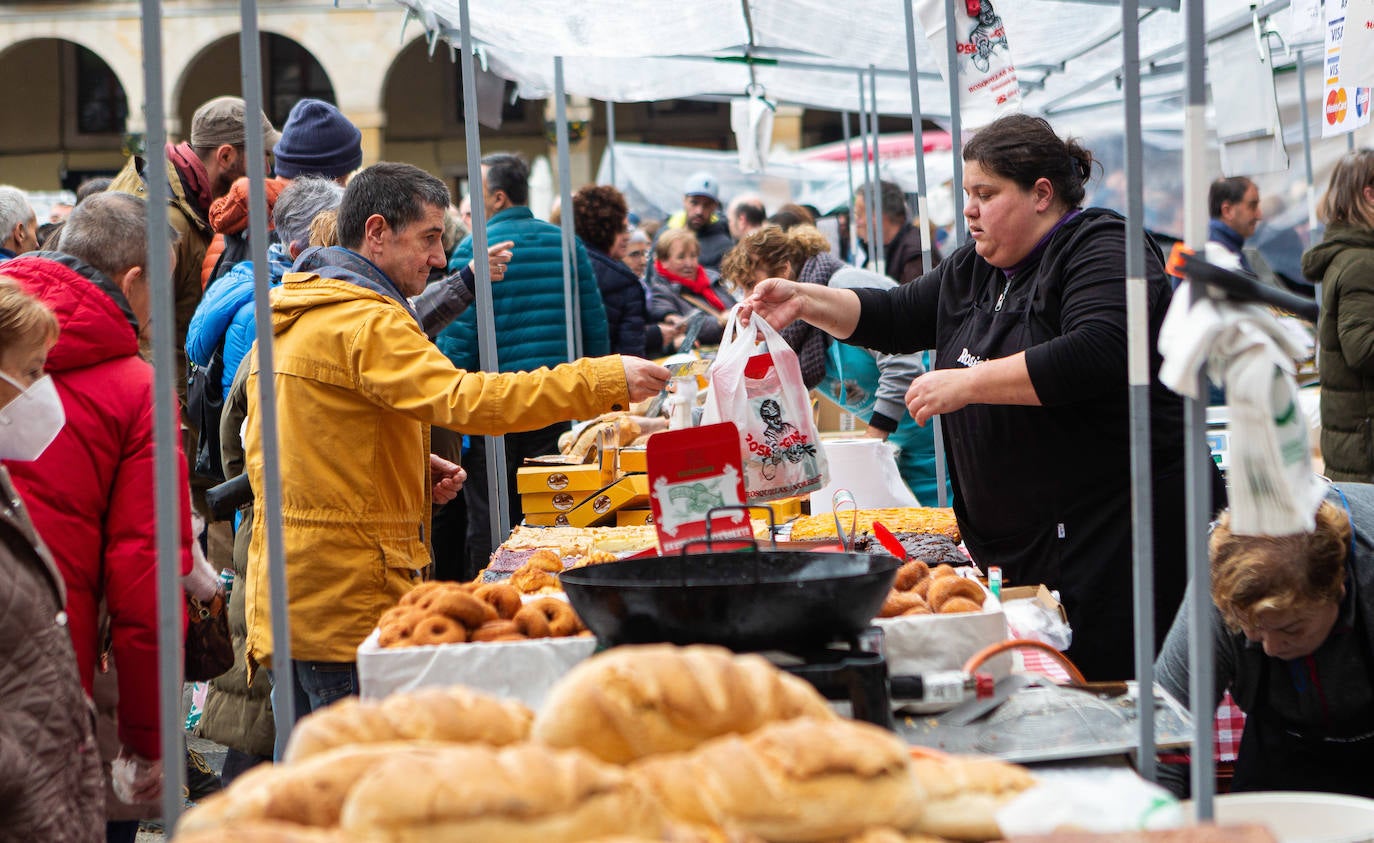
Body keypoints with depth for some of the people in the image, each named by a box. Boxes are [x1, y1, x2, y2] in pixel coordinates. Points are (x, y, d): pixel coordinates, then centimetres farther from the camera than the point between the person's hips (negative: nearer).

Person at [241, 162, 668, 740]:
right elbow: (463, 400, -29)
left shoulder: (283, 318, 16)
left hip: (281, 594, 10)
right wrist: (605, 381, -28)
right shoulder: (364, 323, -16)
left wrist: (410, 468, 13)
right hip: (351, 595, -10)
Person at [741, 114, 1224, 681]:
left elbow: (1098, 353, -25)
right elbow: (897, 318, 22)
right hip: (1015, 547, 8)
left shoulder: (1102, 249, -9)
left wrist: (968, 383, -23)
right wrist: (805, 301, 7)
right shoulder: (974, 269, 17)